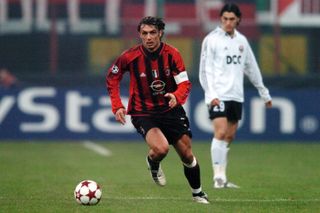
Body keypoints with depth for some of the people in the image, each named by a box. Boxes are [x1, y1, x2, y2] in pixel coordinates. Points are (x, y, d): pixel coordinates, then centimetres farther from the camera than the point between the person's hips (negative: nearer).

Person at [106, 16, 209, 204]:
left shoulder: (172, 54, -11)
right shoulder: (130, 57, -14)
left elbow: (185, 84, -12)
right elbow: (112, 78, 3)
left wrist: (176, 97, -35)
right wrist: (117, 106, -6)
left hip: (170, 109, 2)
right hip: (143, 113, -2)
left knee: (187, 155, 5)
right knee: (161, 149, -28)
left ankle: (198, 192, 30)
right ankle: (153, 164, 10)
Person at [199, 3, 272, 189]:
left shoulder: (242, 41, 13)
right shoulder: (212, 40, -4)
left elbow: (252, 68, 21)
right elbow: (205, 70, -7)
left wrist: (264, 93, 22)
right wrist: (211, 95, -18)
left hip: (236, 96, 6)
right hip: (218, 96, -6)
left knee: (229, 137, 5)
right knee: (221, 133, -16)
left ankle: (222, 178, 10)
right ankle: (219, 178, -16)